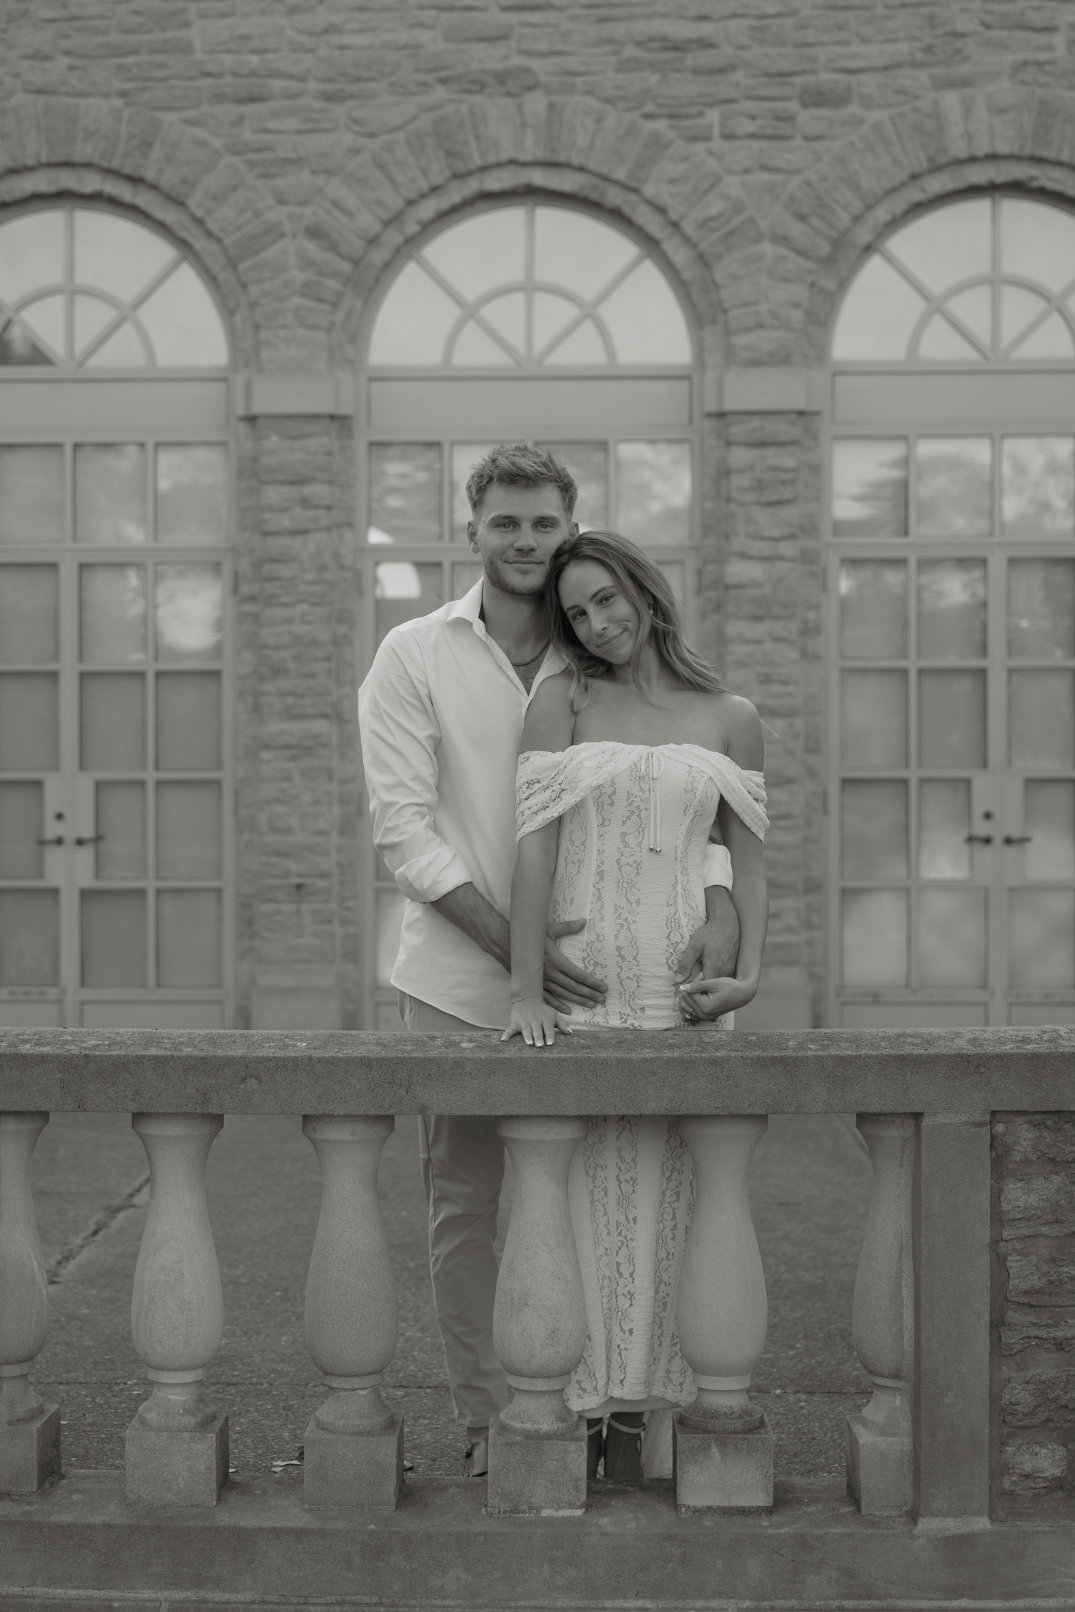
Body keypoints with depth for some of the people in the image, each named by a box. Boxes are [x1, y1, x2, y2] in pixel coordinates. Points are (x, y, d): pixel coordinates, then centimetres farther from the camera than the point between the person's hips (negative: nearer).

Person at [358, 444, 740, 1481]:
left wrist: (718, 907, -19)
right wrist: (509, 942, -16)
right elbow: (402, 825, -6)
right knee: (467, 1202, 5)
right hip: (457, 982, -2)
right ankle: (486, 1416, 18)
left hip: (583, 982, 2)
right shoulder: (414, 656, 0)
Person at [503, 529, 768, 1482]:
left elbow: (750, 863, 7)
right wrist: (526, 989, -15)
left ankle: (632, 1421, 14)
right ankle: (570, 1420, 11)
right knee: (575, 1196, 0)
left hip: (681, 987, 1)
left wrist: (749, 975, -9)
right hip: (579, 980, -1)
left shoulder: (730, 719, 9)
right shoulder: (560, 702, 4)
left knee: (660, 1197, 3)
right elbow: (535, 848, -6)